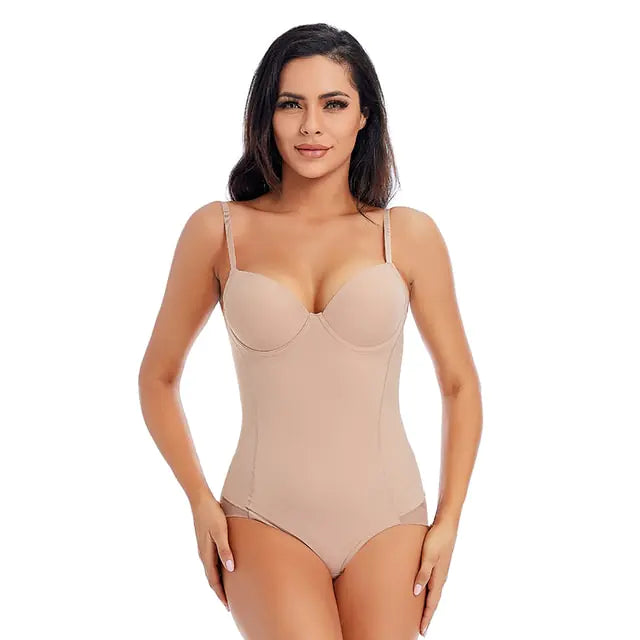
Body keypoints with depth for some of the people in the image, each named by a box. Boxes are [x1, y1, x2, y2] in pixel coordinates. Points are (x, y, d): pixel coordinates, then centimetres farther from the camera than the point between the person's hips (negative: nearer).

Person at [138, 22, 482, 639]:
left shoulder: (408, 235, 3)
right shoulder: (219, 230, 2)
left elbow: (459, 385, 10)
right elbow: (158, 377, 11)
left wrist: (448, 521, 2)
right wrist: (200, 501, 1)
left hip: (387, 519, 2)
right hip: (266, 519, -1)